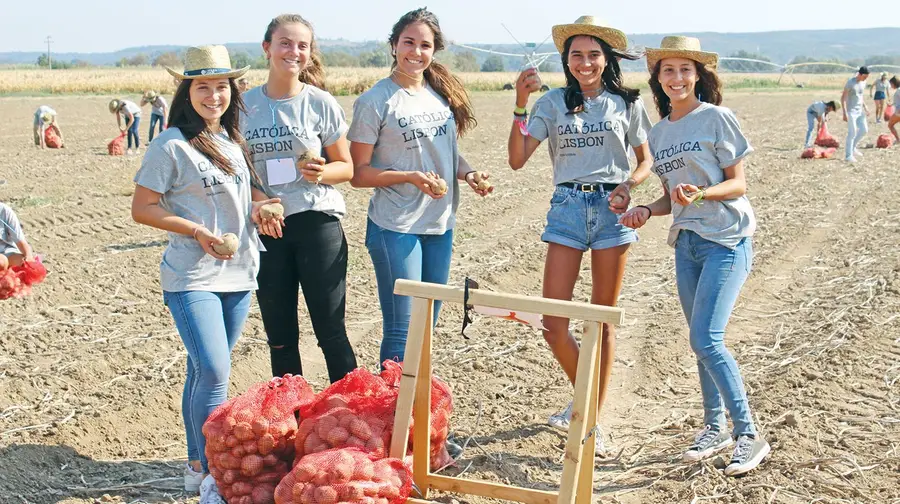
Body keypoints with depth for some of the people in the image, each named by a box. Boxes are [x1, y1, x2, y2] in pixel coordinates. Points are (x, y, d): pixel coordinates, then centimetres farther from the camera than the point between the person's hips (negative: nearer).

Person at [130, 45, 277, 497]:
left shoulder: (235, 141, 9)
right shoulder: (171, 146, -10)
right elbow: (141, 209, -8)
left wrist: (256, 208, 0)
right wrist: (199, 232, -18)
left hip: (239, 275, 6)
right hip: (191, 278, -6)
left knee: (204, 371, 14)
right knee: (213, 373, -13)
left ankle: (197, 464, 25)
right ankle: (209, 470, -1)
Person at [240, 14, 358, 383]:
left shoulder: (321, 103, -3)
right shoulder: (245, 105, 2)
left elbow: (346, 167, 3)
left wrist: (322, 173, -18)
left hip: (318, 224, -2)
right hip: (266, 229, 3)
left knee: (331, 331, 0)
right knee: (279, 335, 11)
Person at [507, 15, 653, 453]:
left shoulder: (627, 103, 4)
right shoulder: (553, 102, 4)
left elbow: (645, 160, 11)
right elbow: (517, 159, -4)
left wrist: (628, 186, -10)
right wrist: (520, 105, -14)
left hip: (611, 209, 0)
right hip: (567, 208, 1)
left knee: (603, 319, 7)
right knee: (552, 323, -4)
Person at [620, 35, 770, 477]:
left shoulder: (716, 118, -7)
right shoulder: (659, 134, 11)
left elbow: (738, 183, -7)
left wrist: (700, 194, -25)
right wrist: (646, 210, -4)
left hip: (726, 240, -6)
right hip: (686, 242, 6)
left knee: (706, 339, -14)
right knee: (701, 341, 11)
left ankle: (749, 435, -2)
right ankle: (715, 427, 25)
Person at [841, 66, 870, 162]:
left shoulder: (863, 82, 6)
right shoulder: (850, 83, -16)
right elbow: (843, 98, -16)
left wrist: (865, 107, 10)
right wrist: (845, 113, -21)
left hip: (859, 111, 7)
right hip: (851, 111, -7)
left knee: (864, 130, 3)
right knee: (852, 133, -9)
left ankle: (853, 147, 22)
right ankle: (848, 155, -4)